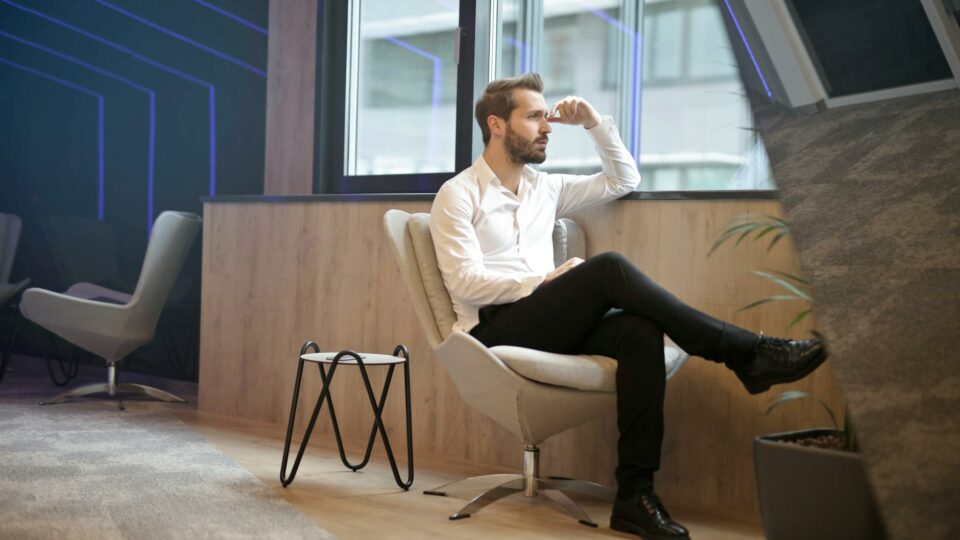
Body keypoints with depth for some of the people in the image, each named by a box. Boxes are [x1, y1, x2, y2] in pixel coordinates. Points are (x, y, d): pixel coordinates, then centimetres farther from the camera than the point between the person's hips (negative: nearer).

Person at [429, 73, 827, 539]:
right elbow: (464, 283, -11)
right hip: (494, 330, -6)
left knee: (640, 330, -27)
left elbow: (623, 181, 24)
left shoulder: (544, 188, 19)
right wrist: (543, 281, -18)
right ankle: (746, 353, -24)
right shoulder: (458, 194, 0)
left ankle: (635, 493, -32)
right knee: (608, 269, -28)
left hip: (547, 325, 6)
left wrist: (594, 123, 13)